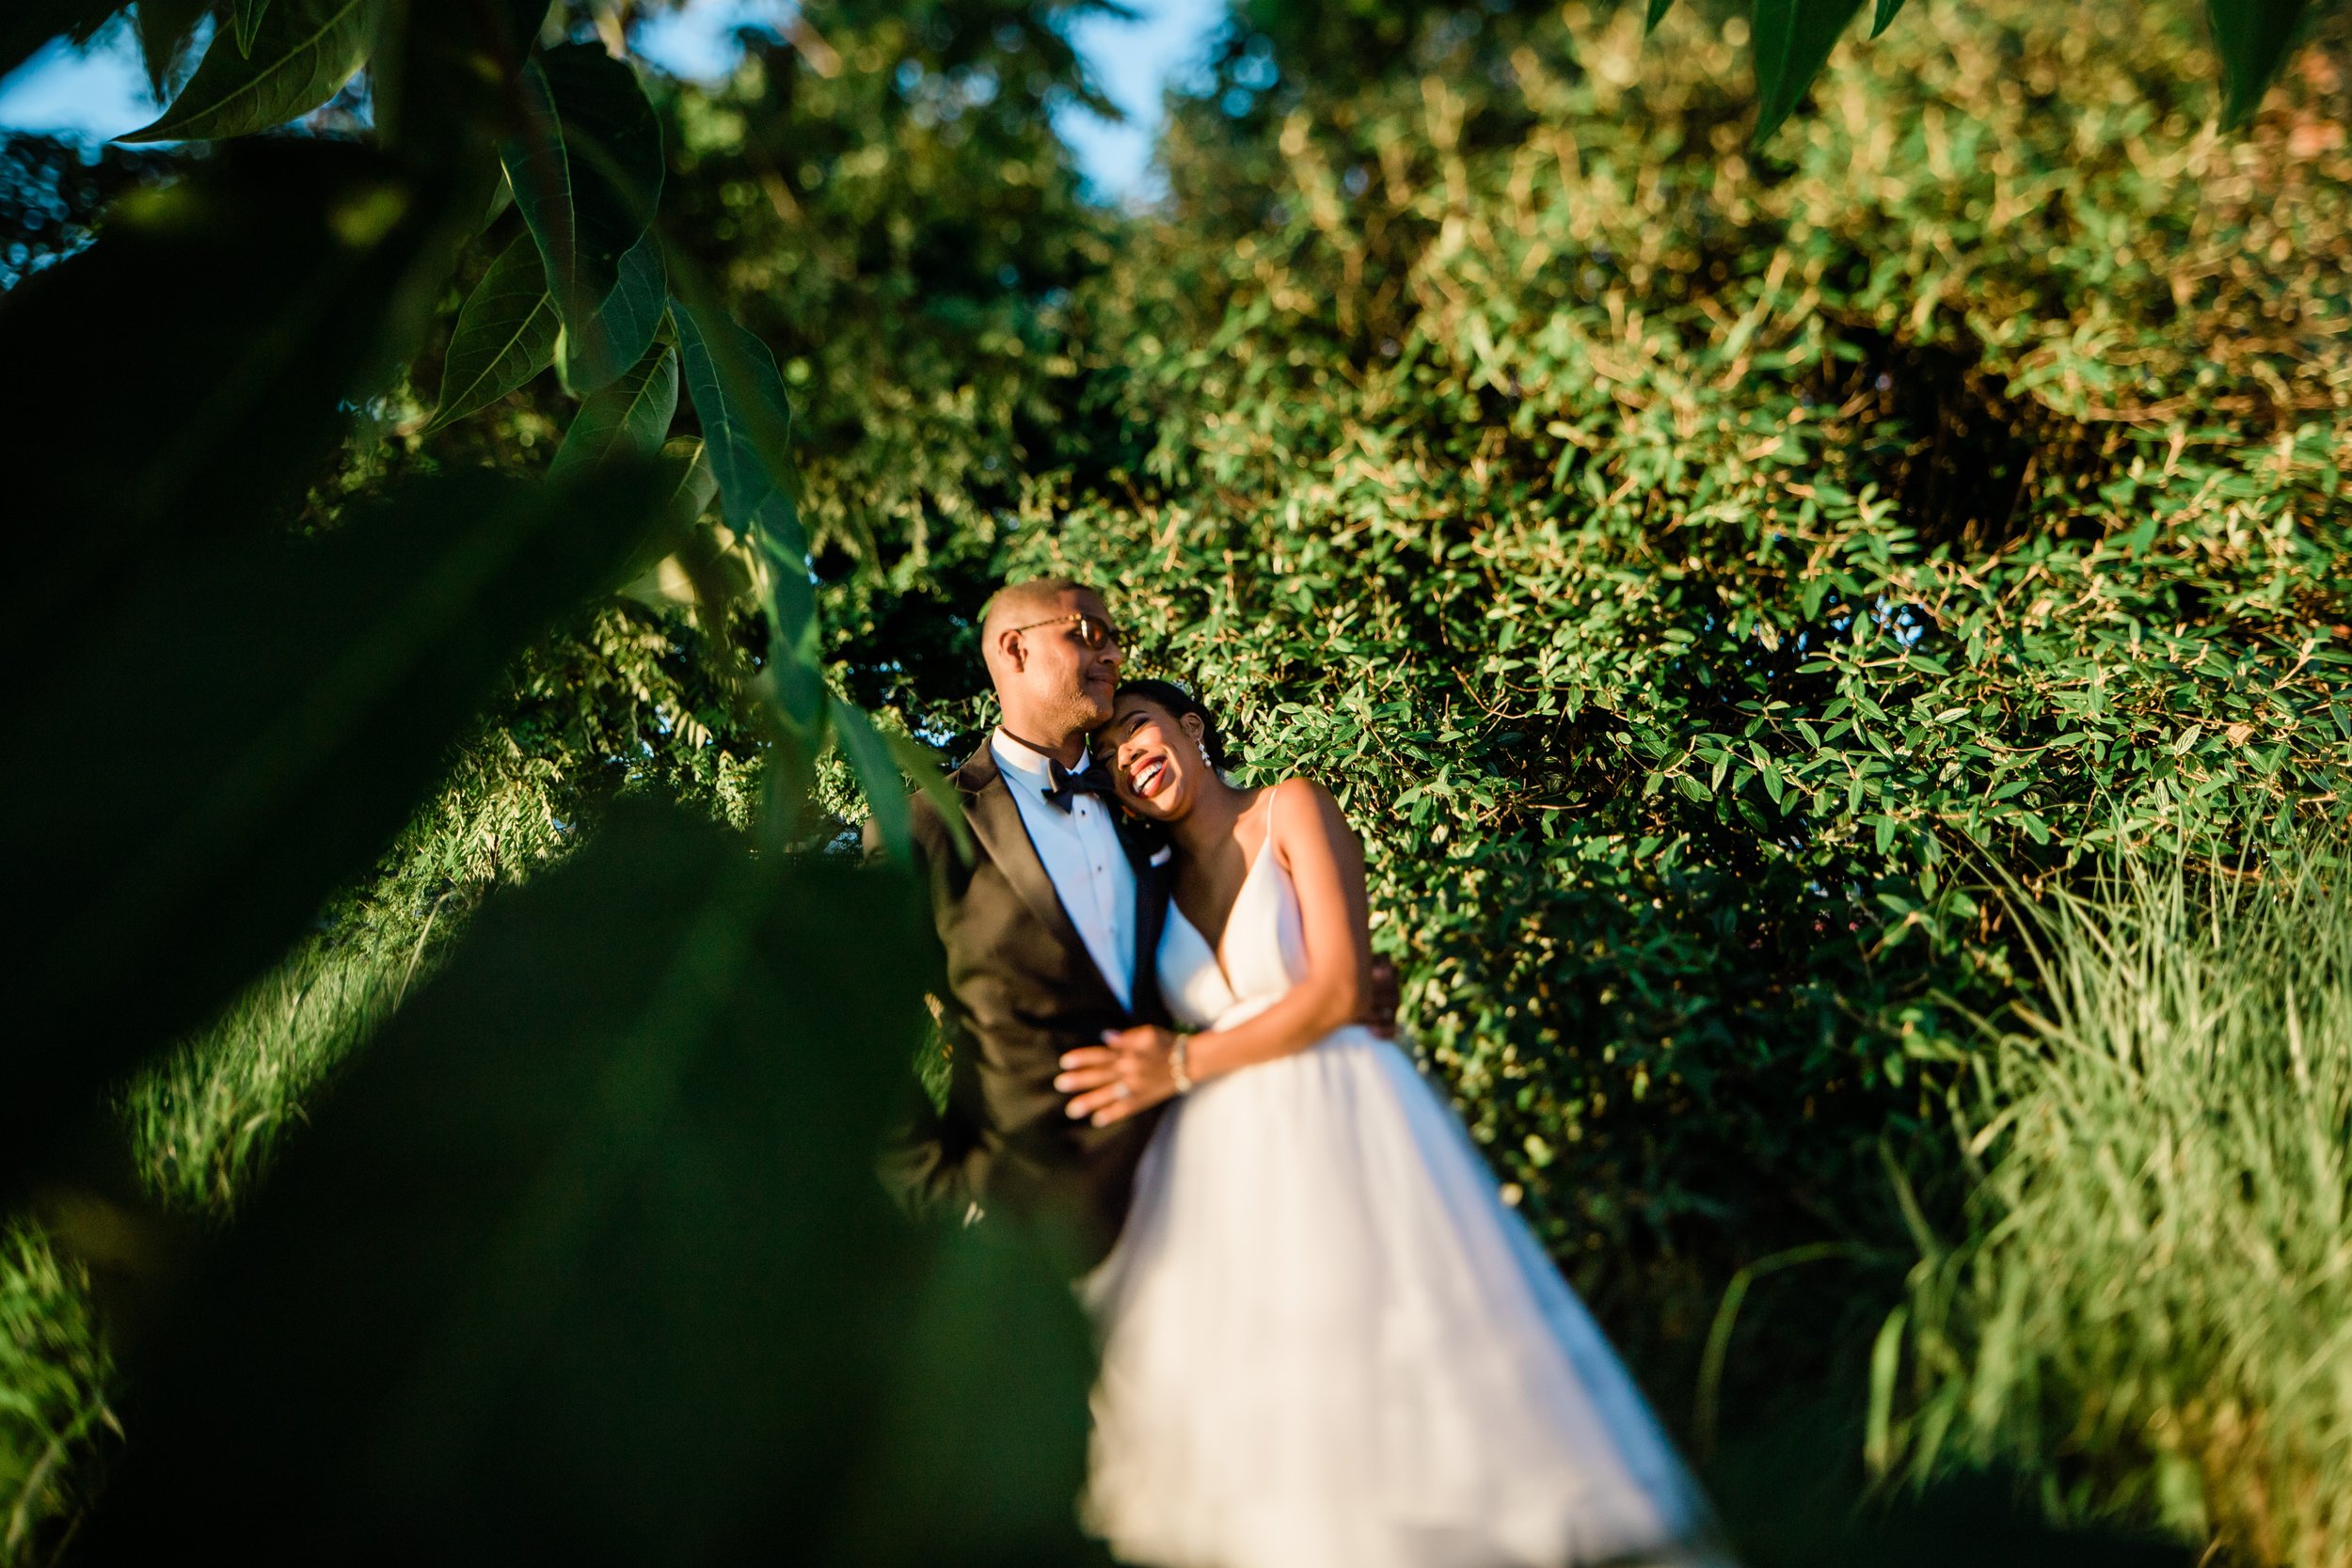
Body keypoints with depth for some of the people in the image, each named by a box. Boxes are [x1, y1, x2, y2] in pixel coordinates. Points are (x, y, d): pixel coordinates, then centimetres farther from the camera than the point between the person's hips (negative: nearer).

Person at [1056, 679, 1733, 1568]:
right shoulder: (1159, 885, 13)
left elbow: (1338, 990, -10)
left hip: (1337, 1133, -4)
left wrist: (1182, 1063, -11)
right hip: (1223, 1162, 4)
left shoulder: (1292, 810, 0)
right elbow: (1157, 1045, 14)